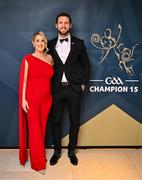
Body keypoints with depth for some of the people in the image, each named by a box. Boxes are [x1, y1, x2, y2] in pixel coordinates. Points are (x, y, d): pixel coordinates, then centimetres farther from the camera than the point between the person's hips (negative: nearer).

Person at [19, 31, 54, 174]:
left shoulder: (50, 58, 8)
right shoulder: (28, 59, -4)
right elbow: (23, 80, -6)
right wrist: (23, 99, -10)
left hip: (46, 99, 4)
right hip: (32, 99, -4)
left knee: (42, 129, 12)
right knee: (35, 130, 3)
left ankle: (39, 156, 30)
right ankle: (38, 163, 18)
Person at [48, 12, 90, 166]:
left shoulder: (79, 43, 2)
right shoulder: (50, 44, 5)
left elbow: (86, 65, 6)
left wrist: (84, 83, -1)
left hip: (74, 89, 0)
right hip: (57, 89, 1)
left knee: (74, 121, 9)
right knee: (56, 121, 8)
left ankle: (71, 151, 28)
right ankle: (57, 151, 27)